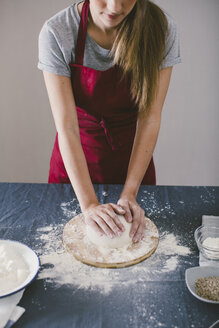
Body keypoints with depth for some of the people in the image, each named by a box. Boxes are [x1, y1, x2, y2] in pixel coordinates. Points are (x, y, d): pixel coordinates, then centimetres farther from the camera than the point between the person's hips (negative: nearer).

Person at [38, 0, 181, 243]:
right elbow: (66, 126, -25)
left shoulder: (161, 29, -19)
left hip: (133, 152, 1)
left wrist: (130, 193, -23)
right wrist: (88, 203, -30)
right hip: (75, 160, -1)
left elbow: (149, 118, -18)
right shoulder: (56, 33, -23)